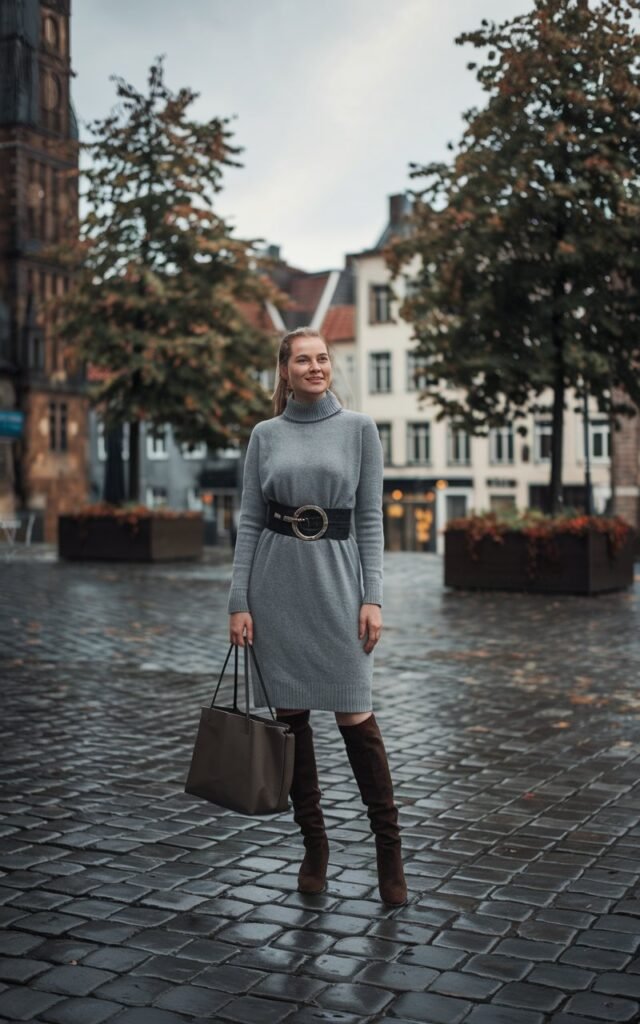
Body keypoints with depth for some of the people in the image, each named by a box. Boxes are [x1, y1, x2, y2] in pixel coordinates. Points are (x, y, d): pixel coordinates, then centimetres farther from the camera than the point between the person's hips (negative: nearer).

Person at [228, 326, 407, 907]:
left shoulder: (359, 428, 3)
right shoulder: (265, 435, 7)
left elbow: (370, 517, 0)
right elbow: (249, 520, 5)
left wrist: (372, 597, -8)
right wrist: (239, 602, -2)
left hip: (336, 576, -2)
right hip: (276, 581, 2)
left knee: (355, 715, -2)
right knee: (291, 714, 7)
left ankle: (389, 849, 12)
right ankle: (314, 846, 21)